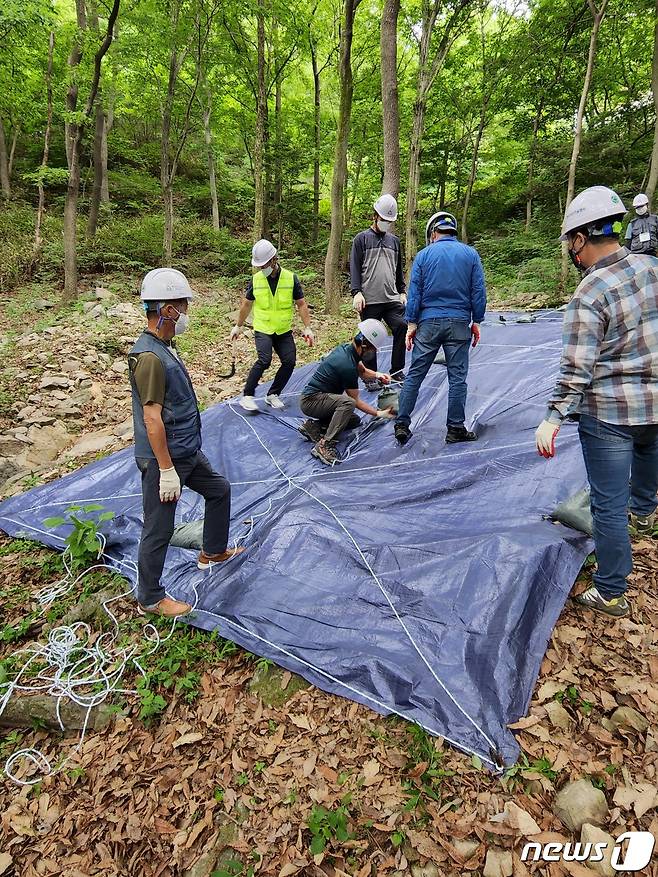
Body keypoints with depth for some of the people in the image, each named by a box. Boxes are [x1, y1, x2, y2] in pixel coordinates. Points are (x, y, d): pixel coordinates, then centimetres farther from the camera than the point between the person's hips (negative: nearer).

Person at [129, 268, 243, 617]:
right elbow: (152, 419, -25)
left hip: (187, 451, 10)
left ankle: (213, 552, 43)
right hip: (163, 459, -10)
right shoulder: (149, 356, -23)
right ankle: (150, 598, 23)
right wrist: (167, 471, -22)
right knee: (158, 530, 4)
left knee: (219, 489, 24)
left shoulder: (164, 346, 8)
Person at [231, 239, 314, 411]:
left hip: (284, 330, 2)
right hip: (263, 329, -2)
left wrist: (307, 328, -6)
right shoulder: (256, 280, -3)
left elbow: (301, 304, 0)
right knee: (264, 360, -22)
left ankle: (273, 394, 12)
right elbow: (246, 304, 10)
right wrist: (238, 326, 17)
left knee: (289, 361, -7)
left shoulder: (291, 278, -5)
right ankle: (247, 396, -11)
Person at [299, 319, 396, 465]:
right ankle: (324, 445, -31)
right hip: (311, 400, -10)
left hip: (317, 398, 10)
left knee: (355, 420, 14)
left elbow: (362, 372, 20)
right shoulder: (347, 366, -26)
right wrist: (378, 414, -6)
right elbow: (355, 401, -14)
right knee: (348, 403, -34)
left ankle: (314, 425, 4)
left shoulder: (346, 348, 1)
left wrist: (377, 375, -1)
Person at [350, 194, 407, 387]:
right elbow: (354, 268, -3)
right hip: (370, 300, -4)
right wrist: (357, 292, -14)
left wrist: (402, 292, 18)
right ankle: (371, 377, 12)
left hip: (392, 299, 4)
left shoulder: (394, 241, 19)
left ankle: (397, 371, 2)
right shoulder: (362, 239, 4)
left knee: (402, 328, -12)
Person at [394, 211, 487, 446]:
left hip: (428, 323, 0)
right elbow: (479, 291, 4)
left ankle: (402, 425, 6)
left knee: (415, 374, 5)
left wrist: (411, 324, 1)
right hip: (459, 323, 0)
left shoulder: (424, 255, 4)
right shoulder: (470, 254, 7)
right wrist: (476, 322, 10)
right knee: (457, 377, 5)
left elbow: (414, 292, 0)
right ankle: (456, 429, 9)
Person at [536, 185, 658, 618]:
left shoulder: (589, 295, -19)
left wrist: (553, 419, -21)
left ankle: (611, 593, 17)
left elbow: (575, 370, -23)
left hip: (608, 412, -7)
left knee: (609, 504, 4)